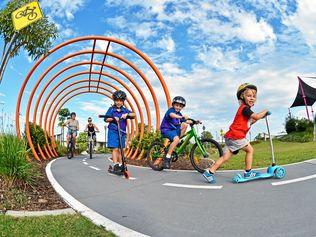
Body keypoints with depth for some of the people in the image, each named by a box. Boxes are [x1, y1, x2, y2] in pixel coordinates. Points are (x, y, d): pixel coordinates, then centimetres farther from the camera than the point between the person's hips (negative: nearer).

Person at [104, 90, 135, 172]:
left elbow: (133, 114, -2)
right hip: (113, 131, -3)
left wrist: (127, 114, -20)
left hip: (122, 132, 3)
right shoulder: (111, 109, 2)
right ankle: (115, 165, -11)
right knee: (115, 149, -10)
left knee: (120, 149, 9)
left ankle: (120, 165, 16)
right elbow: (106, 119, -3)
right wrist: (113, 118, -20)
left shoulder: (124, 110, 8)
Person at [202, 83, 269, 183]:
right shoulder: (244, 108, -7)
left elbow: (249, 122, 27)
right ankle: (248, 172, 14)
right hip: (236, 135, -9)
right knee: (250, 150, 6)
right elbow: (256, 116, -17)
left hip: (231, 136, 9)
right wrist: (265, 111, 1)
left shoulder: (244, 109, 24)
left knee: (226, 156, 3)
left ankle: (209, 172, -1)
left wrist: (261, 116, 20)